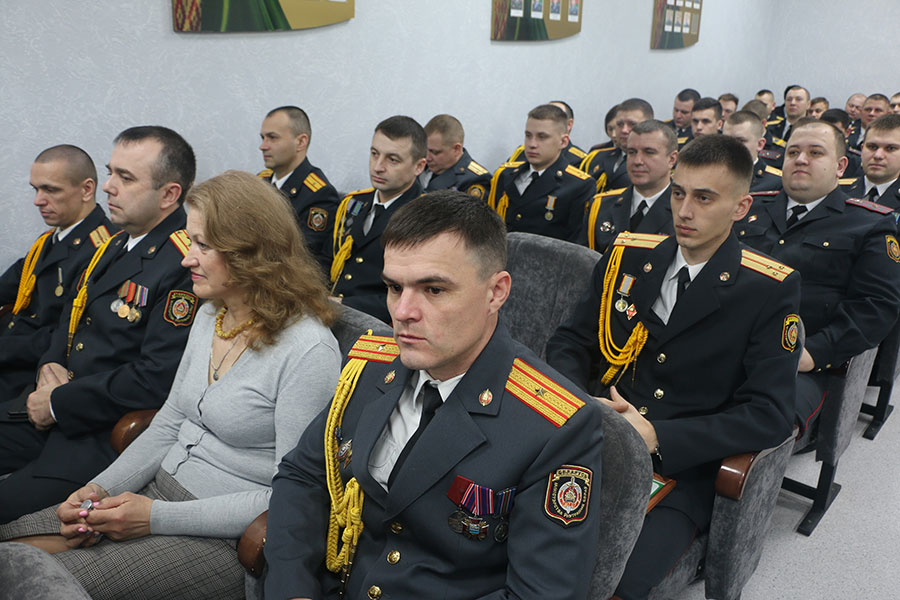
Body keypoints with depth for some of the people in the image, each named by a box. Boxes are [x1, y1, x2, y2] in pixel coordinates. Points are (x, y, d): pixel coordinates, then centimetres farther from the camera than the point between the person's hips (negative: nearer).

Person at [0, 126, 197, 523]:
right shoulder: (118, 242, 12)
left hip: (108, 435, -9)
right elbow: (72, 317, 24)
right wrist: (50, 365, 2)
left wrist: (60, 402, -12)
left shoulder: (185, 266, -19)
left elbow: (156, 380, -24)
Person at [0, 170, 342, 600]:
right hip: (158, 492, 8)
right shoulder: (210, 315, 6)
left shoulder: (309, 350, -22)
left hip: (224, 535, -7)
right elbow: (169, 424, 13)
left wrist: (157, 517, -21)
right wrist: (100, 489, -3)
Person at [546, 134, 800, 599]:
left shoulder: (770, 290, -4)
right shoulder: (627, 255, 7)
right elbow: (569, 342, 11)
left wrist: (657, 437, -19)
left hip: (681, 470, -3)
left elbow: (769, 415, -10)